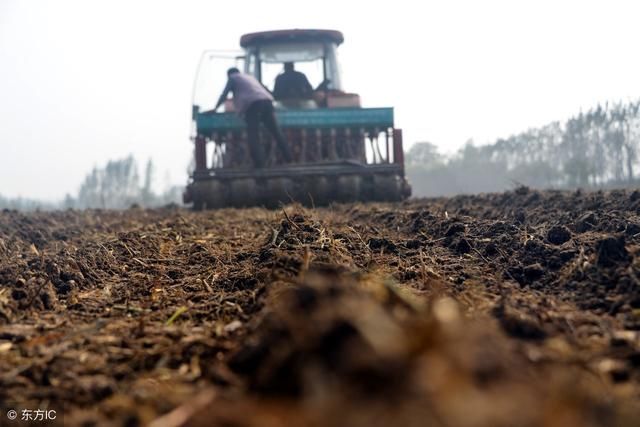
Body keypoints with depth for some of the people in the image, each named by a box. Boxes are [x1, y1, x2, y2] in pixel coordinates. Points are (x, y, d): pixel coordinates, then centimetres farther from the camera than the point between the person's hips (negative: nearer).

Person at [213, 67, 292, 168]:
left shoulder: (233, 78, 19)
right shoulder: (250, 77, 37)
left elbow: (224, 95, 17)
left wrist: (216, 108, 27)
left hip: (251, 103, -6)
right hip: (266, 100, 6)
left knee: (253, 134, -6)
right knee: (275, 131, 5)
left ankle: (259, 162, -17)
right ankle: (288, 157, 2)